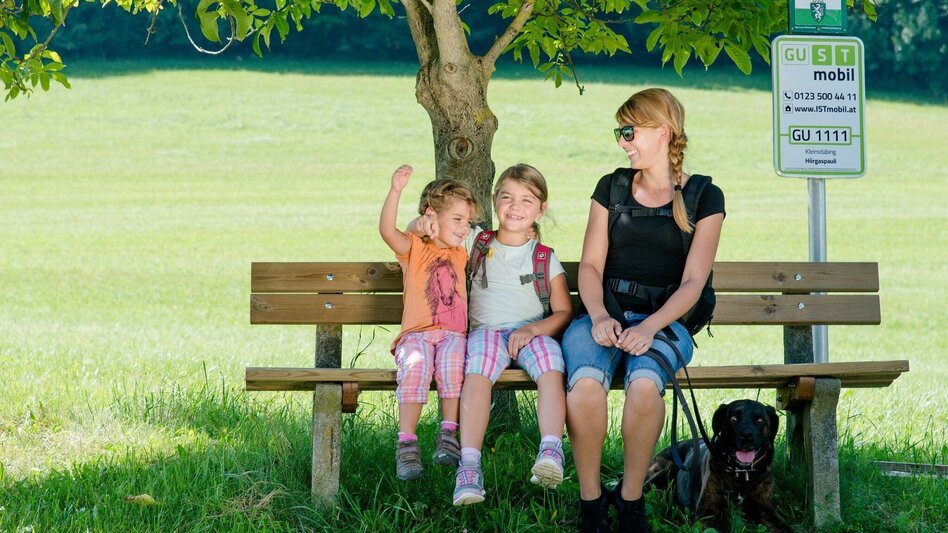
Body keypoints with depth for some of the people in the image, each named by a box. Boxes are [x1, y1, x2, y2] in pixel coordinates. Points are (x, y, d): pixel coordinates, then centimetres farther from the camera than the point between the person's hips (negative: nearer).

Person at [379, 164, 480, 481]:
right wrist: (396, 191, -22)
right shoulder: (415, 248, 10)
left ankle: (449, 435, -33)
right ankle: (406, 443, -36)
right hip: (416, 333, -3)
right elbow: (387, 230, -10)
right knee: (416, 363, -36)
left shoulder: (461, 254, 27)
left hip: (453, 334, 3)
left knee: (453, 360, -34)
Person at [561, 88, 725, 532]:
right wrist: (598, 316, -12)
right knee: (585, 382, -33)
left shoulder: (703, 197, 5)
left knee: (645, 383, -37)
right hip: (604, 313, 2)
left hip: (663, 319, -2)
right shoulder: (612, 187, 14)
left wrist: (650, 328, -19)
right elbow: (590, 265, 8)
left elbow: (692, 283, -2)